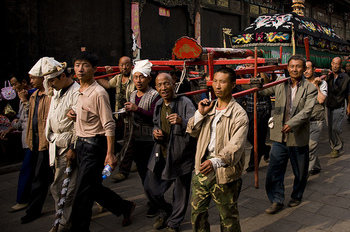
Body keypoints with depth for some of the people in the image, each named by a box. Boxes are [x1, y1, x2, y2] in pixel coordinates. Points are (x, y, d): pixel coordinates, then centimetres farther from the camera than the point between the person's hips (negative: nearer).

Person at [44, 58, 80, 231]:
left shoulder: (77, 92, -14)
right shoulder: (57, 93, 16)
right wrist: (51, 139, 17)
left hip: (68, 145, -9)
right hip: (56, 145, 9)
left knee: (69, 188, -2)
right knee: (57, 186, 15)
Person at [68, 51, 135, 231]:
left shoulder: (98, 93, -16)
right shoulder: (81, 92, 11)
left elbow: (109, 125, -19)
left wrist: (110, 154, -22)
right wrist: (75, 115, 8)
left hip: (94, 145, -9)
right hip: (81, 143, 9)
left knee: (82, 193, -1)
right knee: (93, 187, 18)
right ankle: (125, 208, 36)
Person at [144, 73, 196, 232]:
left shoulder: (185, 103, -14)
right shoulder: (158, 105, 8)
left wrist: (182, 122, -44)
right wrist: (155, 132, 2)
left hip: (181, 154, -6)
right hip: (160, 154, 6)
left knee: (180, 192, 8)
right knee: (150, 187, 13)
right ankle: (165, 213, 41)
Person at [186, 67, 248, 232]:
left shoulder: (239, 114, -13)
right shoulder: (209, 107, 9)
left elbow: (236, 146, -25)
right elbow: (192, 132, 12)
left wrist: (216, 162, -42)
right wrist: (200, 113, -5)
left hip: (224, 173, -6)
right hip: (202, 168, 6)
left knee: (228, 216, 11)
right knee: (197, 211, 17)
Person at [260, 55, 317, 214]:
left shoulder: (310, 88, -5)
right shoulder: (279, 84, 4)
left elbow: (307, 111, -16)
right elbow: (263, 91, 9)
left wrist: (291, 124, -29)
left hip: (299, 138, -2)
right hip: (279, 137, 2)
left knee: (300, 173, 16)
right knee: (274, 171, 4)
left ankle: (296, 197, 40)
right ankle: (277, 201, 21)